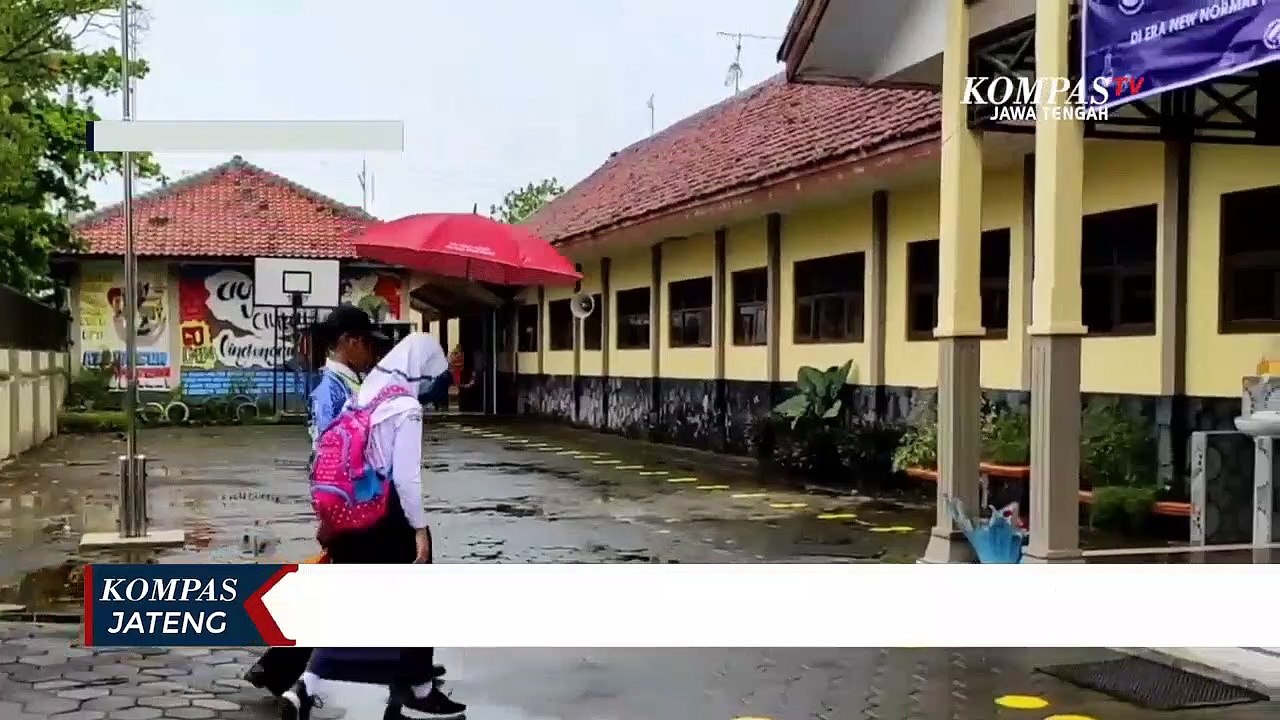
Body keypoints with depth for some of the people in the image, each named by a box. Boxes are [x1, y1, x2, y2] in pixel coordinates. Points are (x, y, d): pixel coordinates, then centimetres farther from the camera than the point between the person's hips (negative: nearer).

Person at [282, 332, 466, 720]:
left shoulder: (362, 395, 8)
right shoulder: (405, 407, -16)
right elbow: (406, 476, -19)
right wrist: (420, 527, -11)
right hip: (389, 515, -7)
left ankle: (306, 688, 8)